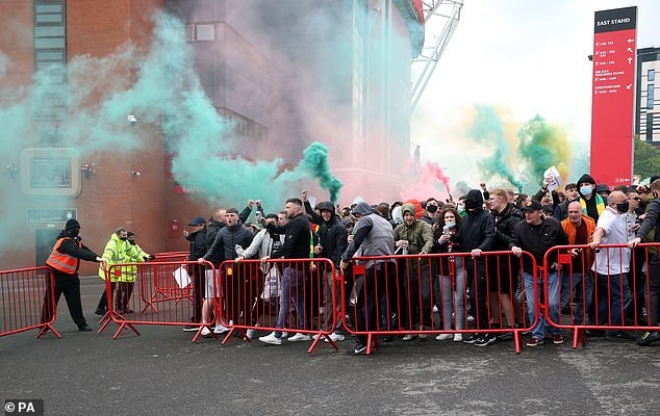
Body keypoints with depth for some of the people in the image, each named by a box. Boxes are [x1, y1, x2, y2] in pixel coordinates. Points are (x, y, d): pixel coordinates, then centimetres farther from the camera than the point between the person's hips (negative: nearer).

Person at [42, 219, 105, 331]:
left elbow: (85, 250, -2)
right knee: (51, 301, 3)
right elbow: (78, 253, -36)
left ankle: (81, 324, 9)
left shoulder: (76, 241, 8)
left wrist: (99, 259, -19)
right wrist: (96, 258, -44)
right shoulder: (65, 241, -22)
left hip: (70, 275, 8)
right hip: (56, 275, -7)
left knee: (75, 300, 5)